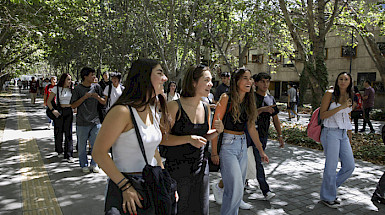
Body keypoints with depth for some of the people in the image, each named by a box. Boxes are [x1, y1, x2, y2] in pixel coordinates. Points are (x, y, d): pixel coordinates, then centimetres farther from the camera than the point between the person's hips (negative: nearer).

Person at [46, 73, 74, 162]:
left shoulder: (71, 89, 7)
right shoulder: (56, 88, -2)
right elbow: (48, 101, -1)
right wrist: (53, 110, -15)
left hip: (69, 112, 2)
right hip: (59, 112, -2)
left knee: (68, 133, -1)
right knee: (59, 132, 7)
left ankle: (69, 155, 0)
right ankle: (59, 151, 30)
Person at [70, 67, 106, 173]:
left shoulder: (96, 87, 7)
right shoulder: (78, 89, -2)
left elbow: (104, 102, 9)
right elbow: (73, 105, -6)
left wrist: (97, 97, -10)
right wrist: (84, 97, -16)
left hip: (96, 121, 3)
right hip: (82, 122, -2)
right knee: (82, 145, 7)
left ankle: (94, 164, 21)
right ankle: (84, 165, 22)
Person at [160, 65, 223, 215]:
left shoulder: (206, 108, 6)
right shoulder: (174, 106, -15)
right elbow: (162, 139, -17)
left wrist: (217, 131, -1)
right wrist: (189, 139, -25)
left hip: (201, 167, 6)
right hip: (177, 168, -6)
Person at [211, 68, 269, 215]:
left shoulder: (249, 102, 10)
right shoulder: (226, 98, -9)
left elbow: (251, 128, 15)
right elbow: (215, 126, -11)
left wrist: (261, 151, 15)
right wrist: (214, 152, -14)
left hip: (242, 146, 7)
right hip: (227, 145, -6)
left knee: (237, 188, 12)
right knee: (235, 190, -9)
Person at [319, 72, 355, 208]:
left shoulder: (349, 97, 12)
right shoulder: (330, 94, -7)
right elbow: (322, 115, -13)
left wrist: (349, 135, 21)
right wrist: (341, 107, -18)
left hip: (343, 134, 7)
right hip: (331, 133, -7)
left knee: (350, 166, 5)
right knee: (331, 167, -3)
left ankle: (330, 188, 26)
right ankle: (327, 197, 15)